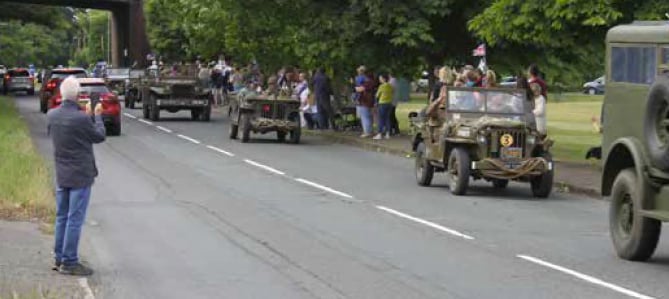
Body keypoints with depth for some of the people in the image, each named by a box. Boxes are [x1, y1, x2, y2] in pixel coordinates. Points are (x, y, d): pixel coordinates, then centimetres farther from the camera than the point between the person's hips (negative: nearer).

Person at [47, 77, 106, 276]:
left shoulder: (52, 115, -2)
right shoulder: (81, 118, -22)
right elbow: (99, 136, -6)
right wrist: (97, 116, 10)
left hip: (61, 175, 7)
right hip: (80, 176, -7)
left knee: (61, 217, 15)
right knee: (75, 219, -1)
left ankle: (59, 259, 21)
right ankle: (69, 262, 1)